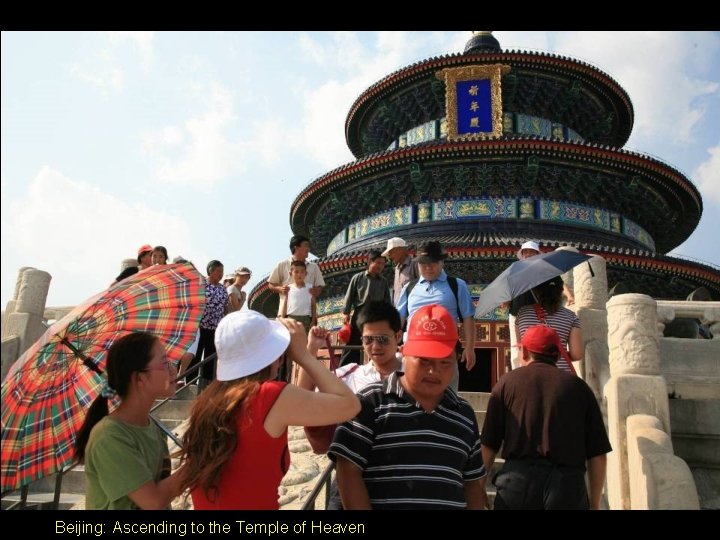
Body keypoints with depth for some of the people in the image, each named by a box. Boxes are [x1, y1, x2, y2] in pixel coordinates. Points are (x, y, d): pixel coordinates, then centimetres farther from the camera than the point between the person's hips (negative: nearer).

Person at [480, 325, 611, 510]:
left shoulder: (507, 382, 6)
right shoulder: (579, 386, 9)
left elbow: (488, 446, 3)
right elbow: (597, 454, 8)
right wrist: (594, 503, 18)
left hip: (518, 481, -1)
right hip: (568, 484, 1)